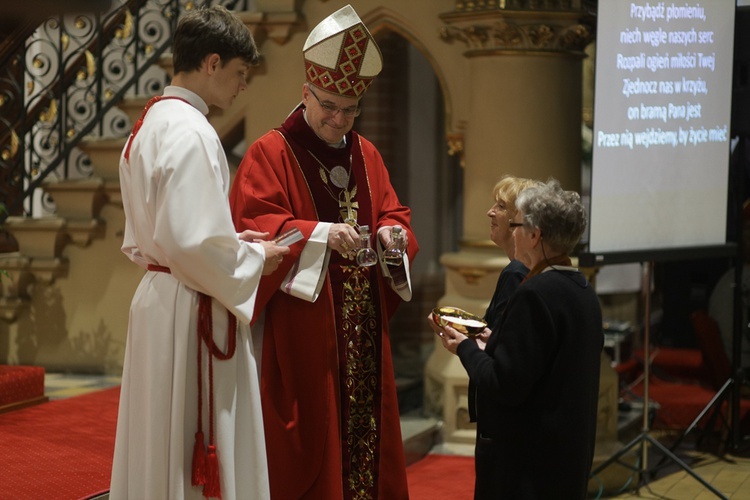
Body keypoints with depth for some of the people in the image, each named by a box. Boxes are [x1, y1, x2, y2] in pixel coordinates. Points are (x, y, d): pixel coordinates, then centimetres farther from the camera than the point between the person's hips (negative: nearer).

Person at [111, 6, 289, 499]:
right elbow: (191, 242, -24)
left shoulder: (151, 123, 12)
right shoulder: (190, 131, -18)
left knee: (162, 448, 16)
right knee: (203, 453, -2)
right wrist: (253, 259, -9)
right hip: (192, 311, -10)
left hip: (158, 295, 10)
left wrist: (232, 239, 13)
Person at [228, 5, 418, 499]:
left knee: (364, 426, 8)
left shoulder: (366, 155, 14)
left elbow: (392, 213, 16)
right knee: (307, 437, -3)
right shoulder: (270, 153, -6)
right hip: (300, 331, -6)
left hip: (362, 328, 6)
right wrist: (318, 234, -27)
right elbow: (251, 226, -15)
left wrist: (391, 232, -8)